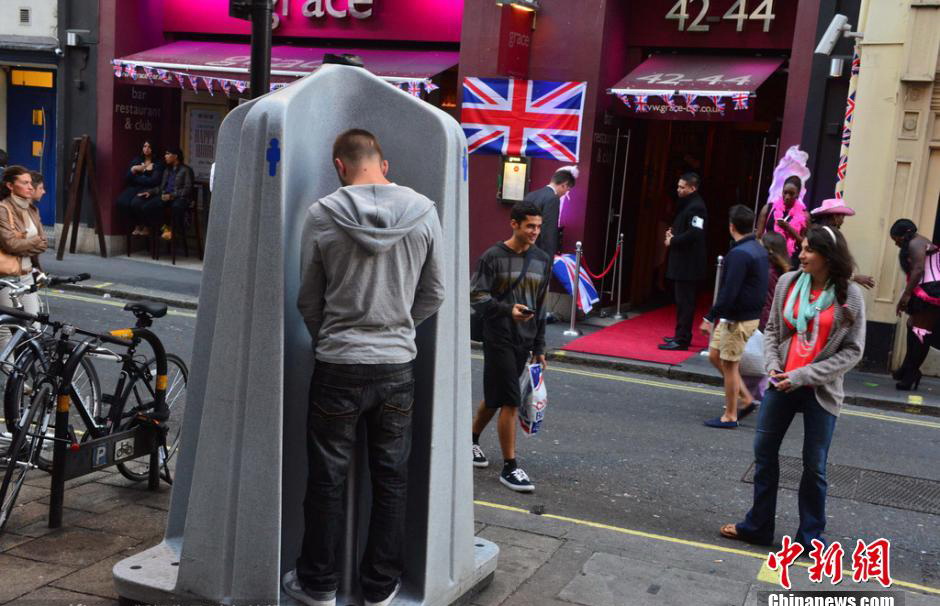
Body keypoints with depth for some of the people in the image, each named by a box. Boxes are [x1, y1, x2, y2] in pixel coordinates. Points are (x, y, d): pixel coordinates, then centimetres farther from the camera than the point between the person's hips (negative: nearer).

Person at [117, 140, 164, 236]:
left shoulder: (158, 164, 3)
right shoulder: (136, 161, 18)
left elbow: (154, 181, -10)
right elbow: (126, 179, 11)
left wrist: (136, 178, -2)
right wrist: (133, 169, -8)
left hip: (149, 189, -5)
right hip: (135, 188, 5)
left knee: (136, 202, -34)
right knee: (121, 201, -26)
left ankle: (146, 227, -10)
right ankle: (137, 226, -7)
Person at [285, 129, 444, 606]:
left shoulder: (322, 214, -8)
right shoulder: (423, 212, -4)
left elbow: (308, 300, 1)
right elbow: (434, 293, 3)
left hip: (337, 366, -1)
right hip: (398, 366, 2)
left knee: (326, 480, 11)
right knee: (391, 480, 13)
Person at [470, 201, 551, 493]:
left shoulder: (542, 260, 9)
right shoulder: (493, 257, -8)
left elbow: (541, 306, 14)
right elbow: (477, 297, -10)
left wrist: (539, 347, 14)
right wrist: (508, 310, -27)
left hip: (524, 342, 6)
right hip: (499, 339, -6)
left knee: (495, 397, 16)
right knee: (510, 402, -8)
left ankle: (472, 440, 38)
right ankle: (509, 467, 0)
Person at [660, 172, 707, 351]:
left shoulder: (696, 207, -15)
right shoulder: (686, 204, 15)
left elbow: (694, 233, -24)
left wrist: (673, 241, -13)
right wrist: (672, 233, 7)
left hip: (689, 264, -10)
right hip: (682, 261, 10)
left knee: (684, 301, -7)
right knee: (682, 301, 16)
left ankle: (682, 340, -4)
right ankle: (681, 335, 25)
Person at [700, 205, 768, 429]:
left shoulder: (739, 254, -21)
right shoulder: (759, 249, 10)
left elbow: (729, 293, -25)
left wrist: (710, 317, -20)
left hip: (737, 319, -9)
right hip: (752, 315, 9)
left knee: (729, 365, 2)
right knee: (715, 355, 19)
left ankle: (730, 416, 12)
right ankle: (746, 399, 22)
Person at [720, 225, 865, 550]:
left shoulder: (850, 296, -10)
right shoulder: (788, 282, -2)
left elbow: (852, 351, -8)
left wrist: (803, 376, -15)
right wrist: (772, 364, -8)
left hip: (821, 391, -3)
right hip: (781, 385, 3)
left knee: (814, 466, 7)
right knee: (764, 453, 11)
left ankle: (810, 535, 24)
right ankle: (757, 526, 26)